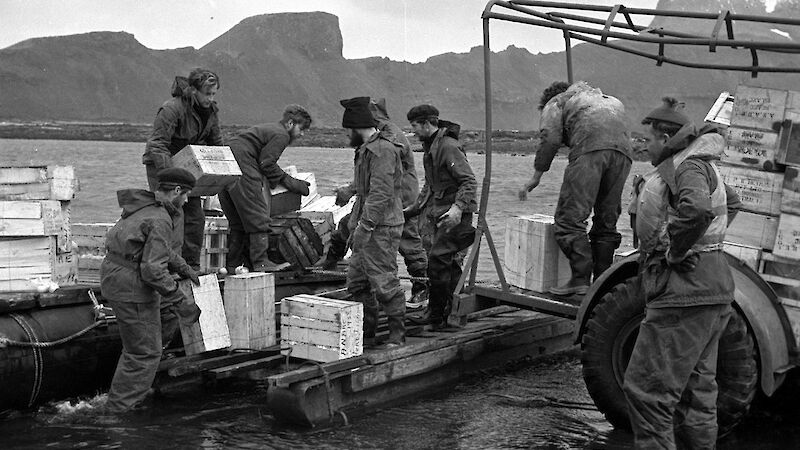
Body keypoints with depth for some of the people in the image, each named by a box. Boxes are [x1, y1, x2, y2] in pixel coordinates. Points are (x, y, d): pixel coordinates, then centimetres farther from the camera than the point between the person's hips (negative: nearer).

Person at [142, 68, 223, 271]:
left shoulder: (210, 110, -2)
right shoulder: (171, 109, -25)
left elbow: (216, 144, 10)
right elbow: (157, 145, -26)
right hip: (160, 165, -7)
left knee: (195, 216, 4)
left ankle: (192, 266, 12)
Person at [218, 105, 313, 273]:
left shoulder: (269, 129, 28)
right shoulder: (281, 135, -2)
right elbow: (266, 163, -10)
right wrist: (290, 182, -2)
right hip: (242, 169, -10)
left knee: (237, 220, 14)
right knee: (258, 217, -5)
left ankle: (231, 264, 16)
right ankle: (260, 262, -7)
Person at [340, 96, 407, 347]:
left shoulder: (383, 151, -15)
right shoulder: (365, 151, 19)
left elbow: (381, 194, -23)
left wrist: (365, 225, -25)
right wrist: (355, 226, 22)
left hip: (381, 229, -10)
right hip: (367, 228, 10)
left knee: (385, 282, -8)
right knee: (357, 282, 11)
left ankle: (397, 333, 0)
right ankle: (366, 332, 18)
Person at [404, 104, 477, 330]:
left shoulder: (449, 146, -16)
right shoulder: (430, 147, 17)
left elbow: (469, 182, -21)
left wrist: (458, 207, -32)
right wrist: (414, 208, 24)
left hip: (453, 215, -10)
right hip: (439, 213, 10)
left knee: (437, 259, -13)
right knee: (448, 263, 12)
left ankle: (436, 315, -6)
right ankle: (452, 311, 20)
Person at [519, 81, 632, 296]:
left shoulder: (556, 103, 25)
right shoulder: (608, 99, 42)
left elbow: (549, 138, 9)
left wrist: (536, 177, 12)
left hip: (590, 148, -6)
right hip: (623, 149, 6)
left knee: (571, 216, -7)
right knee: (607, 220, 11)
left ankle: (581, 279, -16)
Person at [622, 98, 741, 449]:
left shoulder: (688, 166, -11)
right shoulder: (700, 166, 20)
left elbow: (696, 209, -33)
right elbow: (731, 202, 39)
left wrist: (674, 251, -19)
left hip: (685, 293, -11)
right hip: (712, 288, 11)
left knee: (647, 390, -8)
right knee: (695, 390, 17)